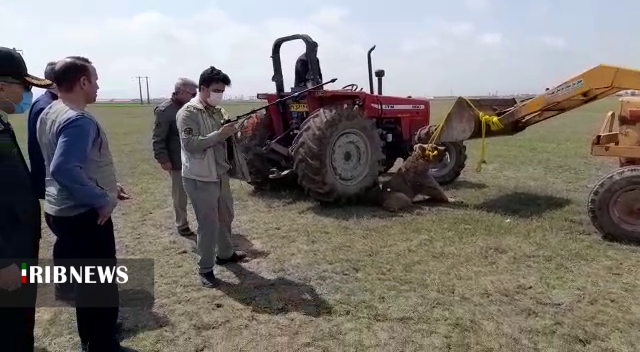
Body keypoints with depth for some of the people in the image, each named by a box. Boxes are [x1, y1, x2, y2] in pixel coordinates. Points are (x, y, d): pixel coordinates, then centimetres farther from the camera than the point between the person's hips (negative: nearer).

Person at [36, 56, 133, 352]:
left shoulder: (49, 114, 9)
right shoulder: (79, 120, -23)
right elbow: (63, 169, -35)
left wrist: (105, 186, 15)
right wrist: (102, 199, -25)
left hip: (62, 211, 10)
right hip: (84, 215, -10)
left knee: (85, 281, 23)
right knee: (102, 285, 4)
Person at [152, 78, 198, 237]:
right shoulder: (165, 110, -13)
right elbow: (158, 139, -14)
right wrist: (163, 159, -19)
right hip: (178, 161, -6)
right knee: (180, 196, 7)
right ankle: (181, 225, 22)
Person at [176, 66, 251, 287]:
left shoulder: (218, 110, 11)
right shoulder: (188, 113, -14)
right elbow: (190, 144, -25)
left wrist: (231, 132, -3)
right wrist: (220, 134, -26)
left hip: (221, 174, 8)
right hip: (200, 178, -8)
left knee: (225, 216, 21)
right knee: (208, 224, -1)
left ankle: (225, 254, 40)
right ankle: (205, 268, 14)